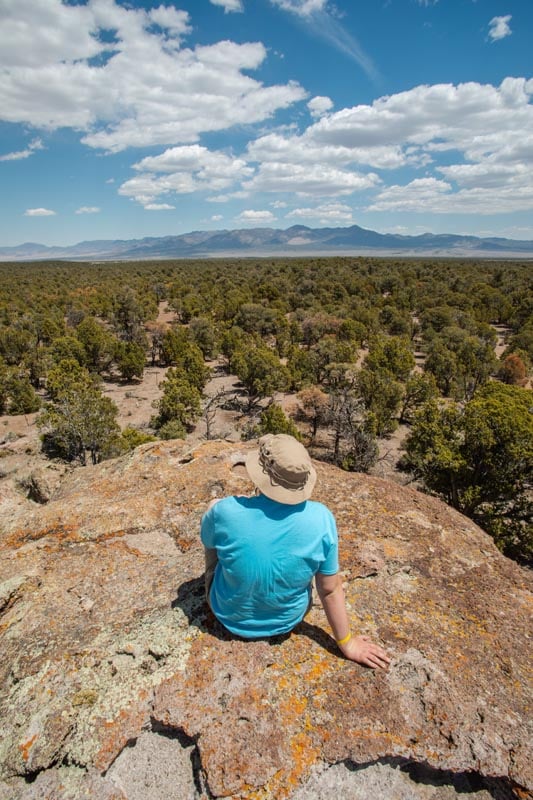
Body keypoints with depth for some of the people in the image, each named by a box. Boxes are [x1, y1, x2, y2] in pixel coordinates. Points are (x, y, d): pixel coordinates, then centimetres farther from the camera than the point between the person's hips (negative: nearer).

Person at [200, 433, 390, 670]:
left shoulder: (224, 511, -32)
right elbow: (331, 590, -17)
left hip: (230, 618, -1)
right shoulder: (321, 519, -28)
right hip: (288, 620, 2)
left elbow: (208, 541, -7)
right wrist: (347, 643, -1)